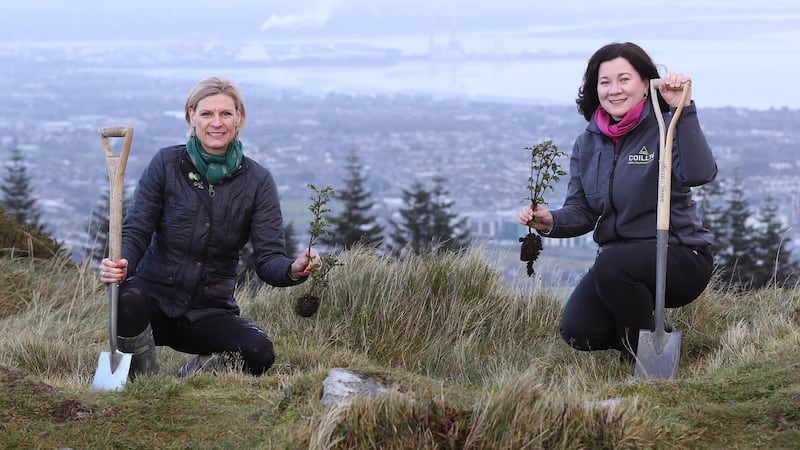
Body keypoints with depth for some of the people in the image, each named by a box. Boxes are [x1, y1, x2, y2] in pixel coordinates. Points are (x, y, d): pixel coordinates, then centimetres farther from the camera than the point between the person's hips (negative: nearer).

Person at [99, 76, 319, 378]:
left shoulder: (258, 181, 0)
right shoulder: (166, 163, -2)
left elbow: (268, 258, -6)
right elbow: (136, 229, -5)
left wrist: (294, 270, -30)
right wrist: (119, 265, -28)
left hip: (210, 312, 1)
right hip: (155, 296, -1)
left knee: (259, 352, -28)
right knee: (128, 297, -37)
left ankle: (190, 375, 3)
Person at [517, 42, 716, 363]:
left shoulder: (665, 129, -10)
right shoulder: (587, 144, 8)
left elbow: (699, 174, -30)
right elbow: (582, 211, 5)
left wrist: (685, 110, -34)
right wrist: (550, 221, -16)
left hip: (681, 258, -5)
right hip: (618, 260, 5)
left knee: (612, 263, -35)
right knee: (577, 331, -16)